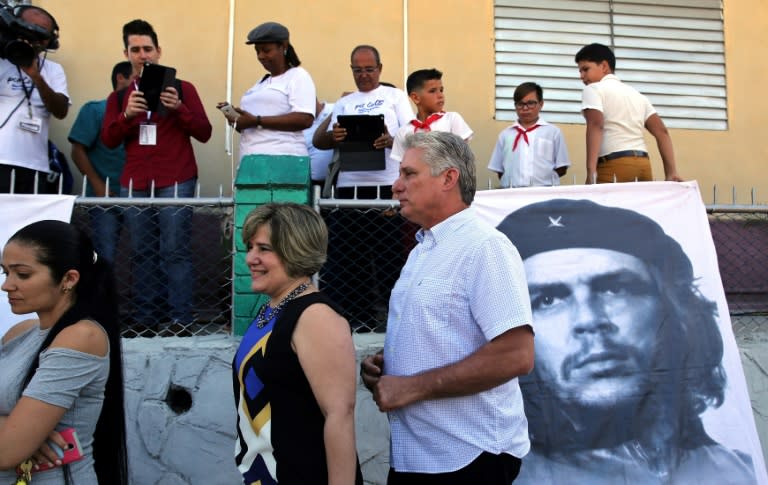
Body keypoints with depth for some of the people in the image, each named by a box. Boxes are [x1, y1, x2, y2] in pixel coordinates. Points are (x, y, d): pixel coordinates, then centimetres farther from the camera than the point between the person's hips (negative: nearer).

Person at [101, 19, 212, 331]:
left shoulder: (182, 88, 6)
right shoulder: (119, 96, 15)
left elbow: (204, 133, 0)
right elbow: (109, 140, 6)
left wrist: (179, 108, -16)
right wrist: (127, 114, -11)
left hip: (175, 182, -3)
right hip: (134, 184, 4)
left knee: (175, 250, -8)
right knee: (142, 252, 5)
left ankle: (181, 318, -4)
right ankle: (144, 318, 11)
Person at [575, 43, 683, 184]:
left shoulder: (593, 89, 3)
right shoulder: (636, 93, 24)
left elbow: (595, 126, -15)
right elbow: (662, 131, 15)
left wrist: (591, 171, -23)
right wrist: (671, 173, 9)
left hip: (614, 165, -7)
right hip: (643, 164, 7)